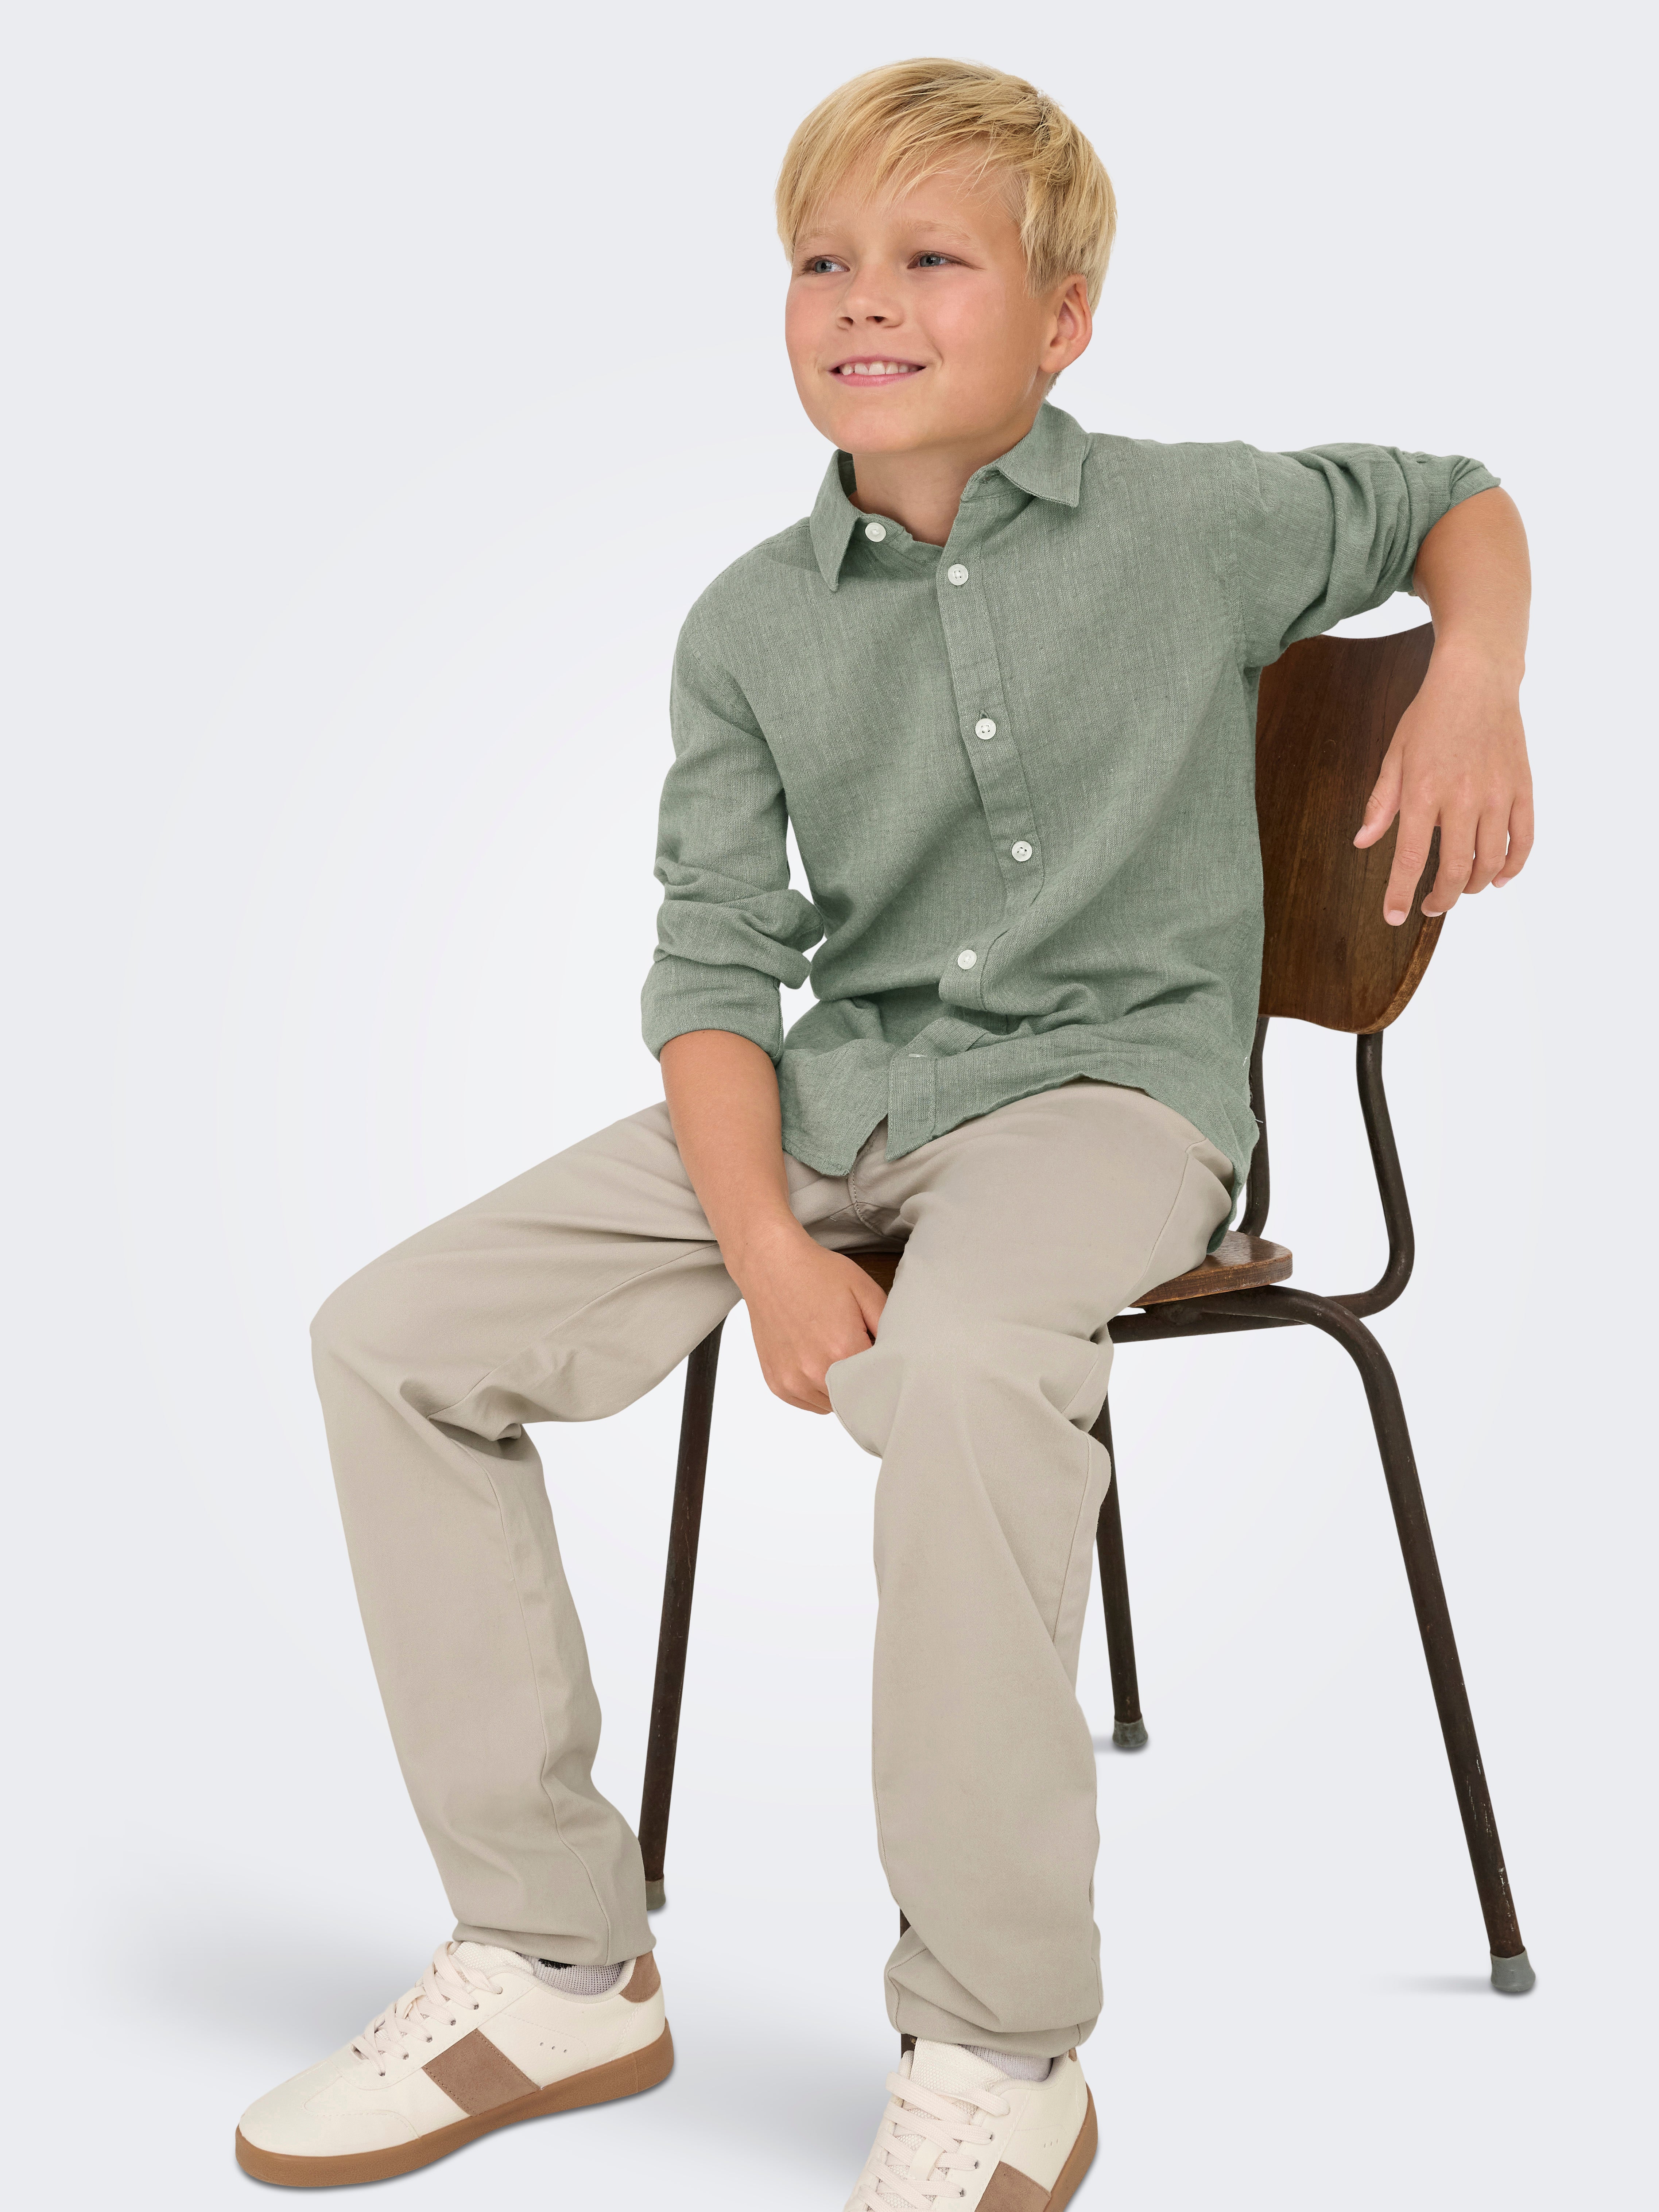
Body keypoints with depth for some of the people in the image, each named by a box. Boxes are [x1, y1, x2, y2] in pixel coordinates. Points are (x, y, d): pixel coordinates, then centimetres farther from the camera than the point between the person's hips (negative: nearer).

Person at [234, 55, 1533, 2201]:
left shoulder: (1197, 521, 0)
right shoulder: (753, 625, 6)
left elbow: (1452, 500, 17)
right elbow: (713, 963, 1)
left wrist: (1472, 687, -5)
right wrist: (767, 1251, -15)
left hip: (1105, 1080, -4)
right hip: (832, 1090, 5)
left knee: (957, 1363, -40)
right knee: (393, 1334, -7)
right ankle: (553, 1963, 2)